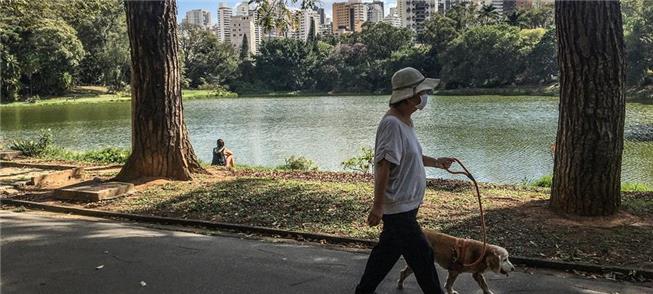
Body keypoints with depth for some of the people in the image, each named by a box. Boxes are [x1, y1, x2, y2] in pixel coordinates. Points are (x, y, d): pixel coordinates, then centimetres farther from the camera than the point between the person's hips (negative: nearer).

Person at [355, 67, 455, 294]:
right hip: (398, 206, -10)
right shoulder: (392, 124, -22)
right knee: (422, 255, -1)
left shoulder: (405, 121, 10)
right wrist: (378, 206, -27)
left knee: (388, 250, 19)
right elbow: (383, 166, -26)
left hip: (405, 204, 10)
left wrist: (435, 162, 20)